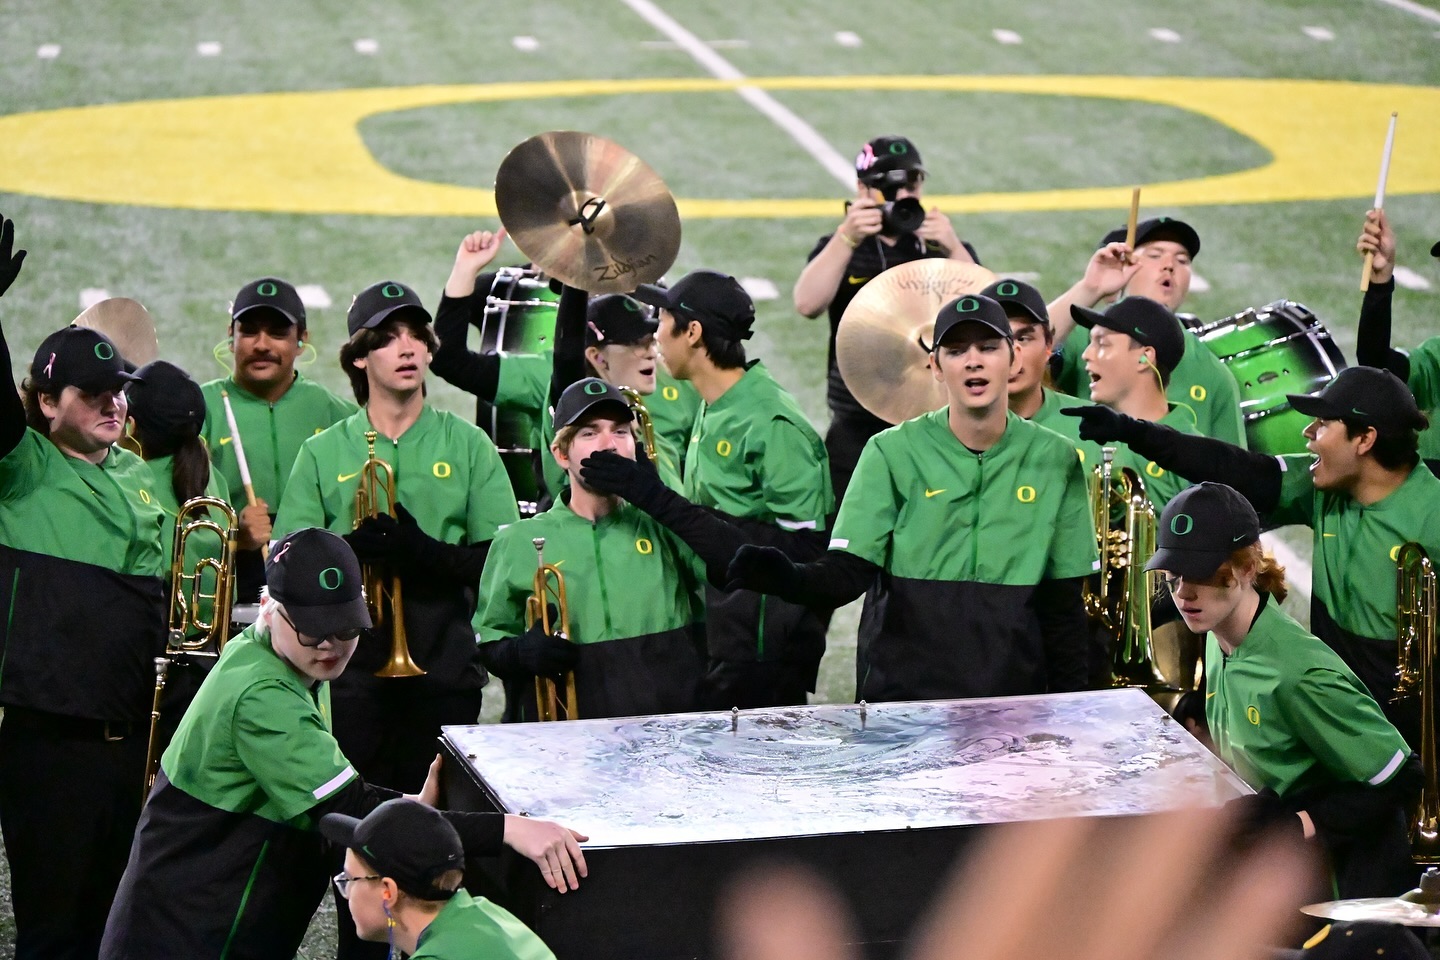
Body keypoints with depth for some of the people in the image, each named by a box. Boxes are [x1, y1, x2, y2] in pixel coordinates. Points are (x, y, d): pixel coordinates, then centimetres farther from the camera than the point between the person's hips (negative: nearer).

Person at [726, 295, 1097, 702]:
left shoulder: (1055, 461, 1)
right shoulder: (891, 453, -4)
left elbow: (1063, 602, 5)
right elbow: (850, 569, -11)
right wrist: (791, 579, -32)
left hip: (1012, 696, 1)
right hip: (900, 694, -1)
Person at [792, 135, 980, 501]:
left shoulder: (946, 249, 10)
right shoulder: (839, 249, 9)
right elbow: (807, 305, -12)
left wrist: (953, 250, -19)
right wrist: (847, 238, -22)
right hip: (857, 433, 0)